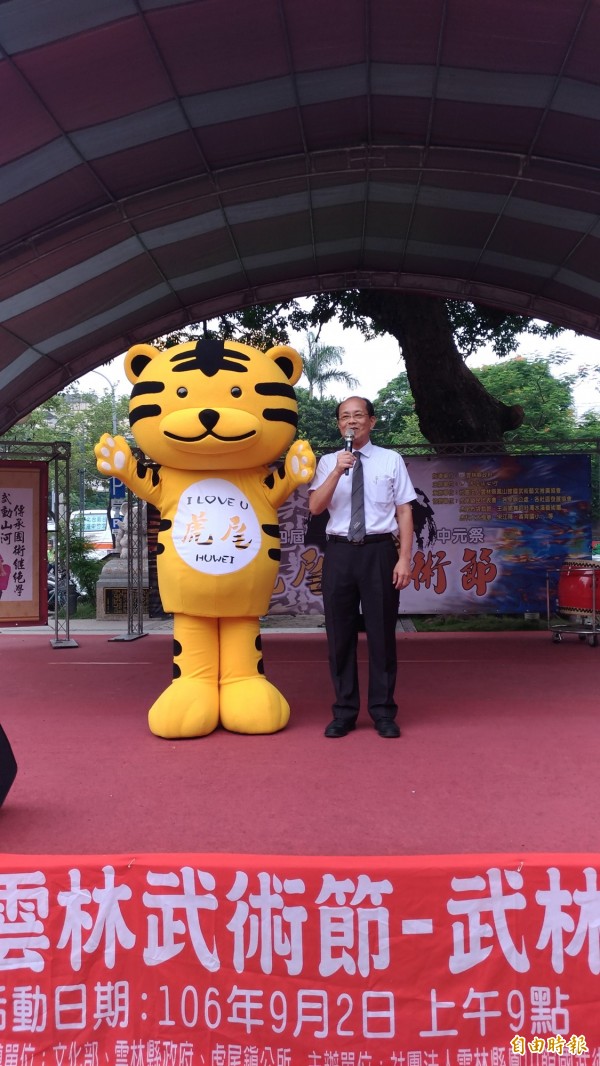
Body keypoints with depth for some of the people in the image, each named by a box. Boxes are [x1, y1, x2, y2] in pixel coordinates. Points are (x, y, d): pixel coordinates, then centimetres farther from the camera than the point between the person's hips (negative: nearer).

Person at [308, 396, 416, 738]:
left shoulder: (391, 460, 5)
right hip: (340, 551, 2)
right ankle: (345, 711, 18)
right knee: (340, 633, 6)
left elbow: (404, 512, 2)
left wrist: (405, 558, -5)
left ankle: (383, 711, 16)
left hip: (379, 550, -1)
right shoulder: (328, 462, 9)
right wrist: (338, 470, -15)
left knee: (382, 631, 4)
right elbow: (315, 507, -3)